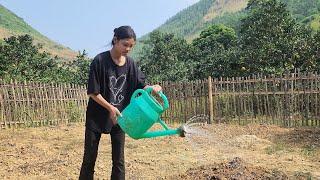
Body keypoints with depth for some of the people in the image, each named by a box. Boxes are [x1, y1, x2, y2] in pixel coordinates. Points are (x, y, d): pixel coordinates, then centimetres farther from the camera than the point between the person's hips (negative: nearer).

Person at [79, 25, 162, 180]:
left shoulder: (130, 63, -1)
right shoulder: (100, 60, -15)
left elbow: (140, 86, 3)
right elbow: (92, 92, -14)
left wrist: (152, 88, -18)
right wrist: (110, 108, -22)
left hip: (119, 117, 4)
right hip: (97, 117, -4)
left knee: (119, 161, 8)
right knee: (89, 159, 7)